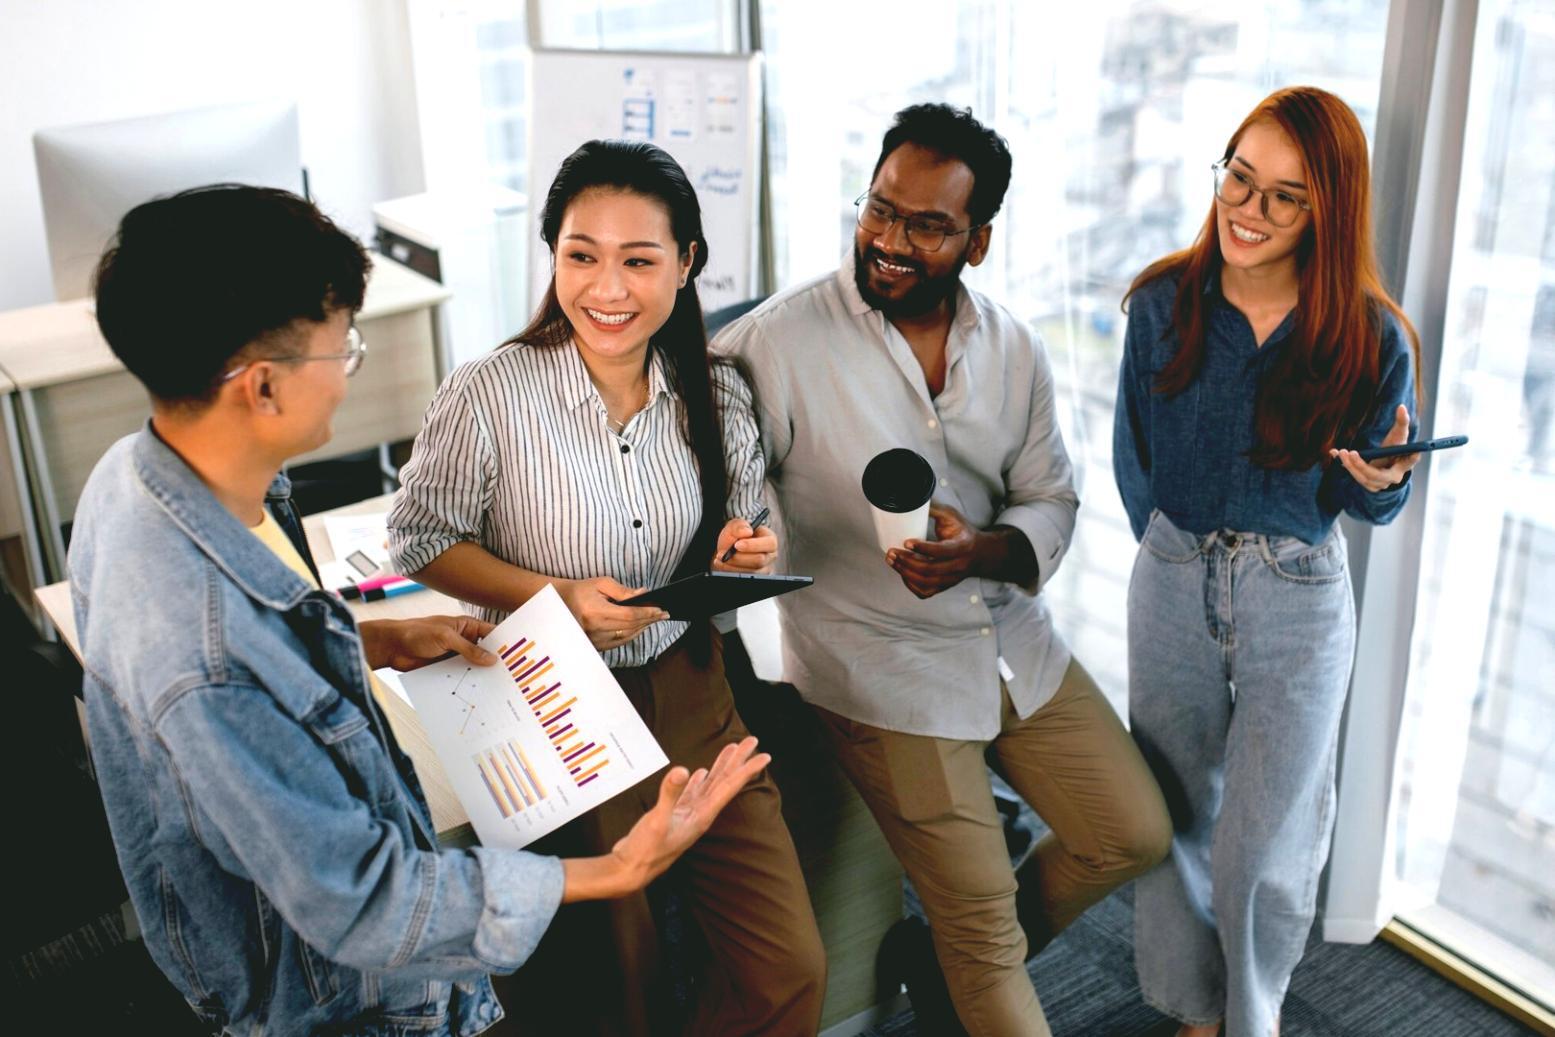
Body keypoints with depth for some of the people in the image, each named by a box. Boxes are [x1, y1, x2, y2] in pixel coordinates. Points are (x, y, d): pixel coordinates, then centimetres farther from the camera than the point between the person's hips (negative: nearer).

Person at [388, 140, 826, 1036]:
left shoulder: (718, 394, -4)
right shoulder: (490, 397, -18)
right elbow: (421, 540, -7)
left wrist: (738, 558, -14)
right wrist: (556, 596, -20)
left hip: (692, 696, 4)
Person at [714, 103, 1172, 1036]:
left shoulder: (1014, 349, -1)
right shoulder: (777, 342, -17)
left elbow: (1052, 503, 3)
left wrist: (978, 552, -19)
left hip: (1013, 638, 6)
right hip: (880, 666, -5)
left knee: (1134, 834, 13)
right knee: (983, 922, 4)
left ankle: (961, 959, 36)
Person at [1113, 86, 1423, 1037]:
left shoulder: (1372, 340, -11)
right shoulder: (1164, 303, -7)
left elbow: (1375, 504, -1)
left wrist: (1383, 481, -22)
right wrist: (1181, 551, 8)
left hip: (1300, 601, -2)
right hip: (1173, 584, 2)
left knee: (1264, 841, 7)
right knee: (1175, 815, 14)